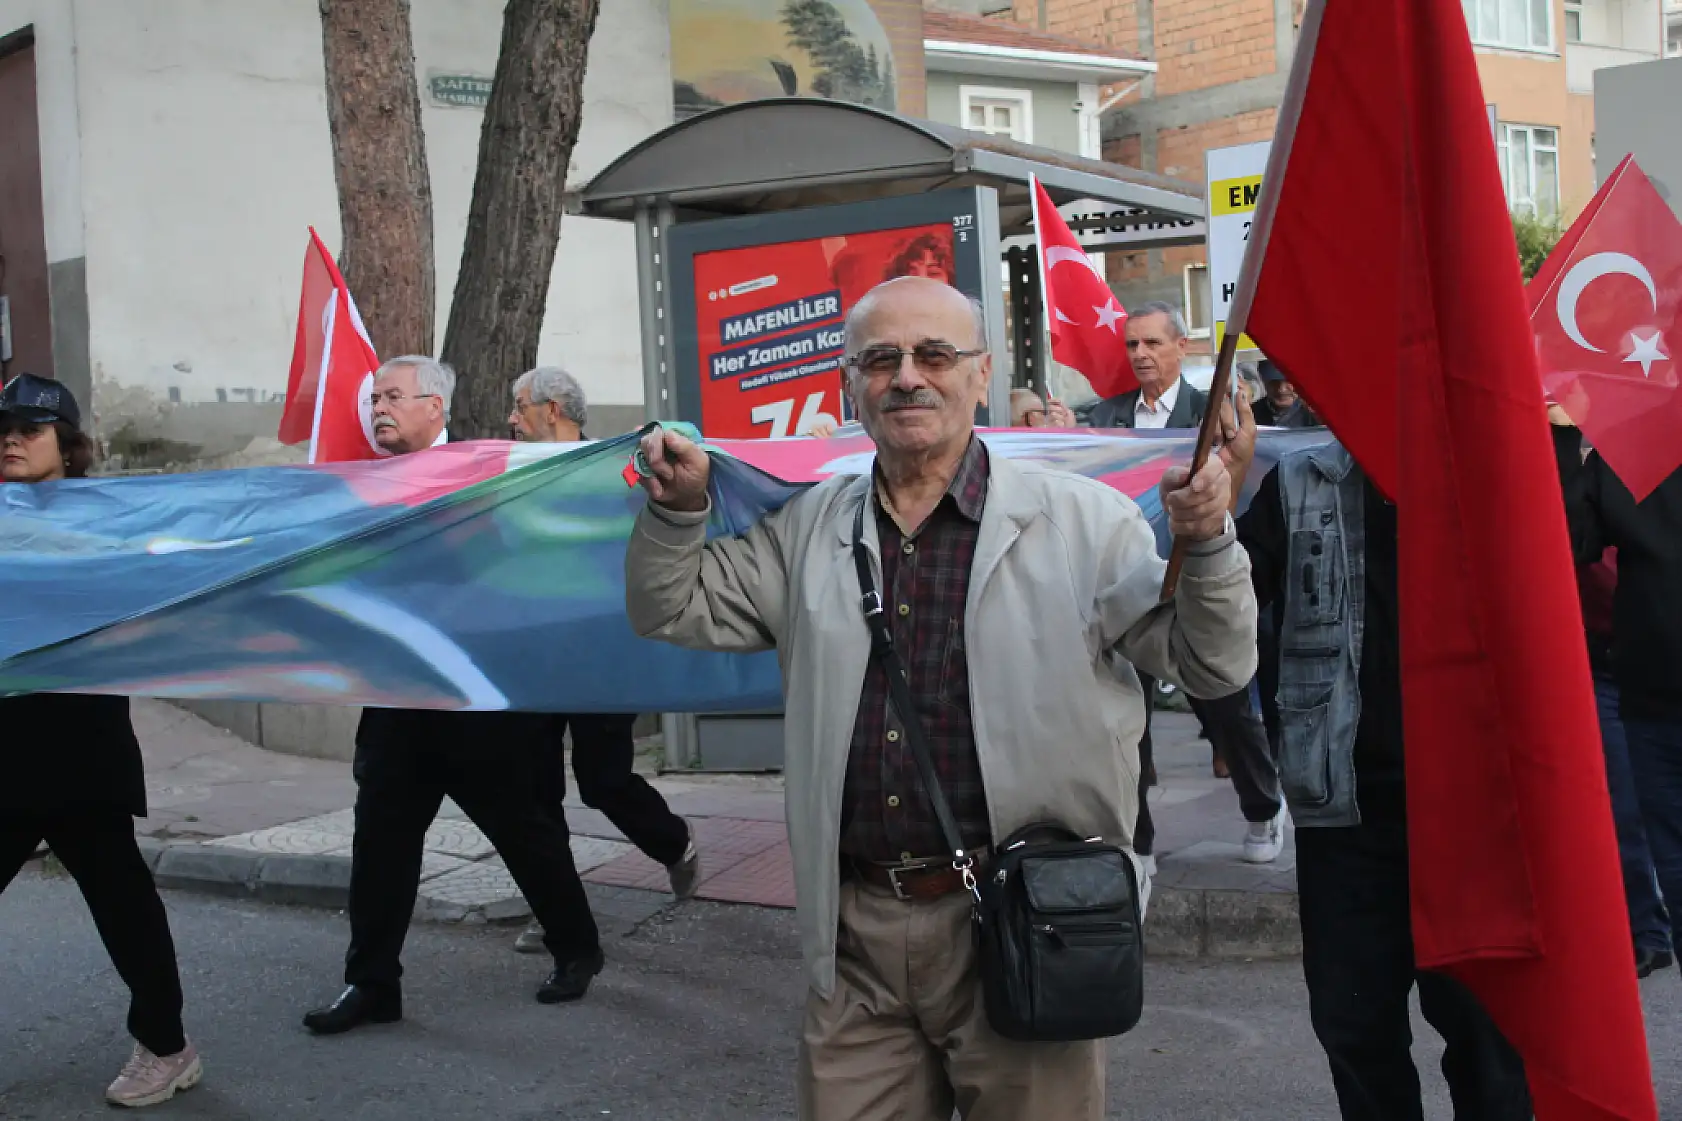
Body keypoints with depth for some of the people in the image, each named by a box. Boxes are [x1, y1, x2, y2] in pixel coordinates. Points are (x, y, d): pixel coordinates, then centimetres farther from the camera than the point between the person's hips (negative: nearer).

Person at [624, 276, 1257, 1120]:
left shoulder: (1080, 521, -1)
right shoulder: (807, 530, 10)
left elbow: (1212, 667, -1)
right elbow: (672, 612, 17)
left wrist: (1206, 543, -18)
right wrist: (678, 511, -1)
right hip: (856, 934, 3)